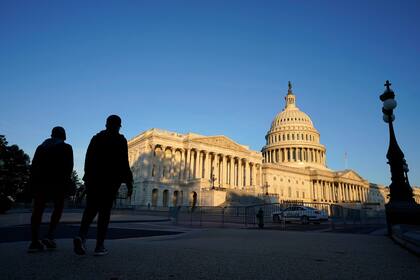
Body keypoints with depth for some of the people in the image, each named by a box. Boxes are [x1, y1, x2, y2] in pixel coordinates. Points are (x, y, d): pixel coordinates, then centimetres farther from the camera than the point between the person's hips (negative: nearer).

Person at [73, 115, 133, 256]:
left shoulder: (96, 138, 12)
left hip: (93, 179, 4)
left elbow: (88, 161, 12)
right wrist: (129, 183, -6)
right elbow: (124, 163, -10)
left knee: (90, 209, 9)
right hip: (111, 180, -4)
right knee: (104, 212, 1)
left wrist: (88, 179, 19)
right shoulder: (120, 140, -2)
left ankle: (81, 235, -15)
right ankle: (99, 246, 1)